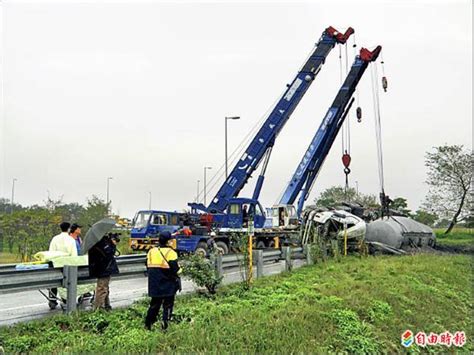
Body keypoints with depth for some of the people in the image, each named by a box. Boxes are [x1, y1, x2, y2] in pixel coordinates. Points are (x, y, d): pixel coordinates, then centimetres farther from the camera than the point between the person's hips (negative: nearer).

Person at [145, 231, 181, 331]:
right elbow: (175, 268, -15)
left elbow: (148, 266, 11)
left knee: (154, 304, 17)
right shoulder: (170, 252, -14)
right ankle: (165, 321, -3)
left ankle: (148, 323, 18)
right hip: (167, 284, -5)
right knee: (168, 304, 7)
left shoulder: (151, 251, 4)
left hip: (154, 284, 5)